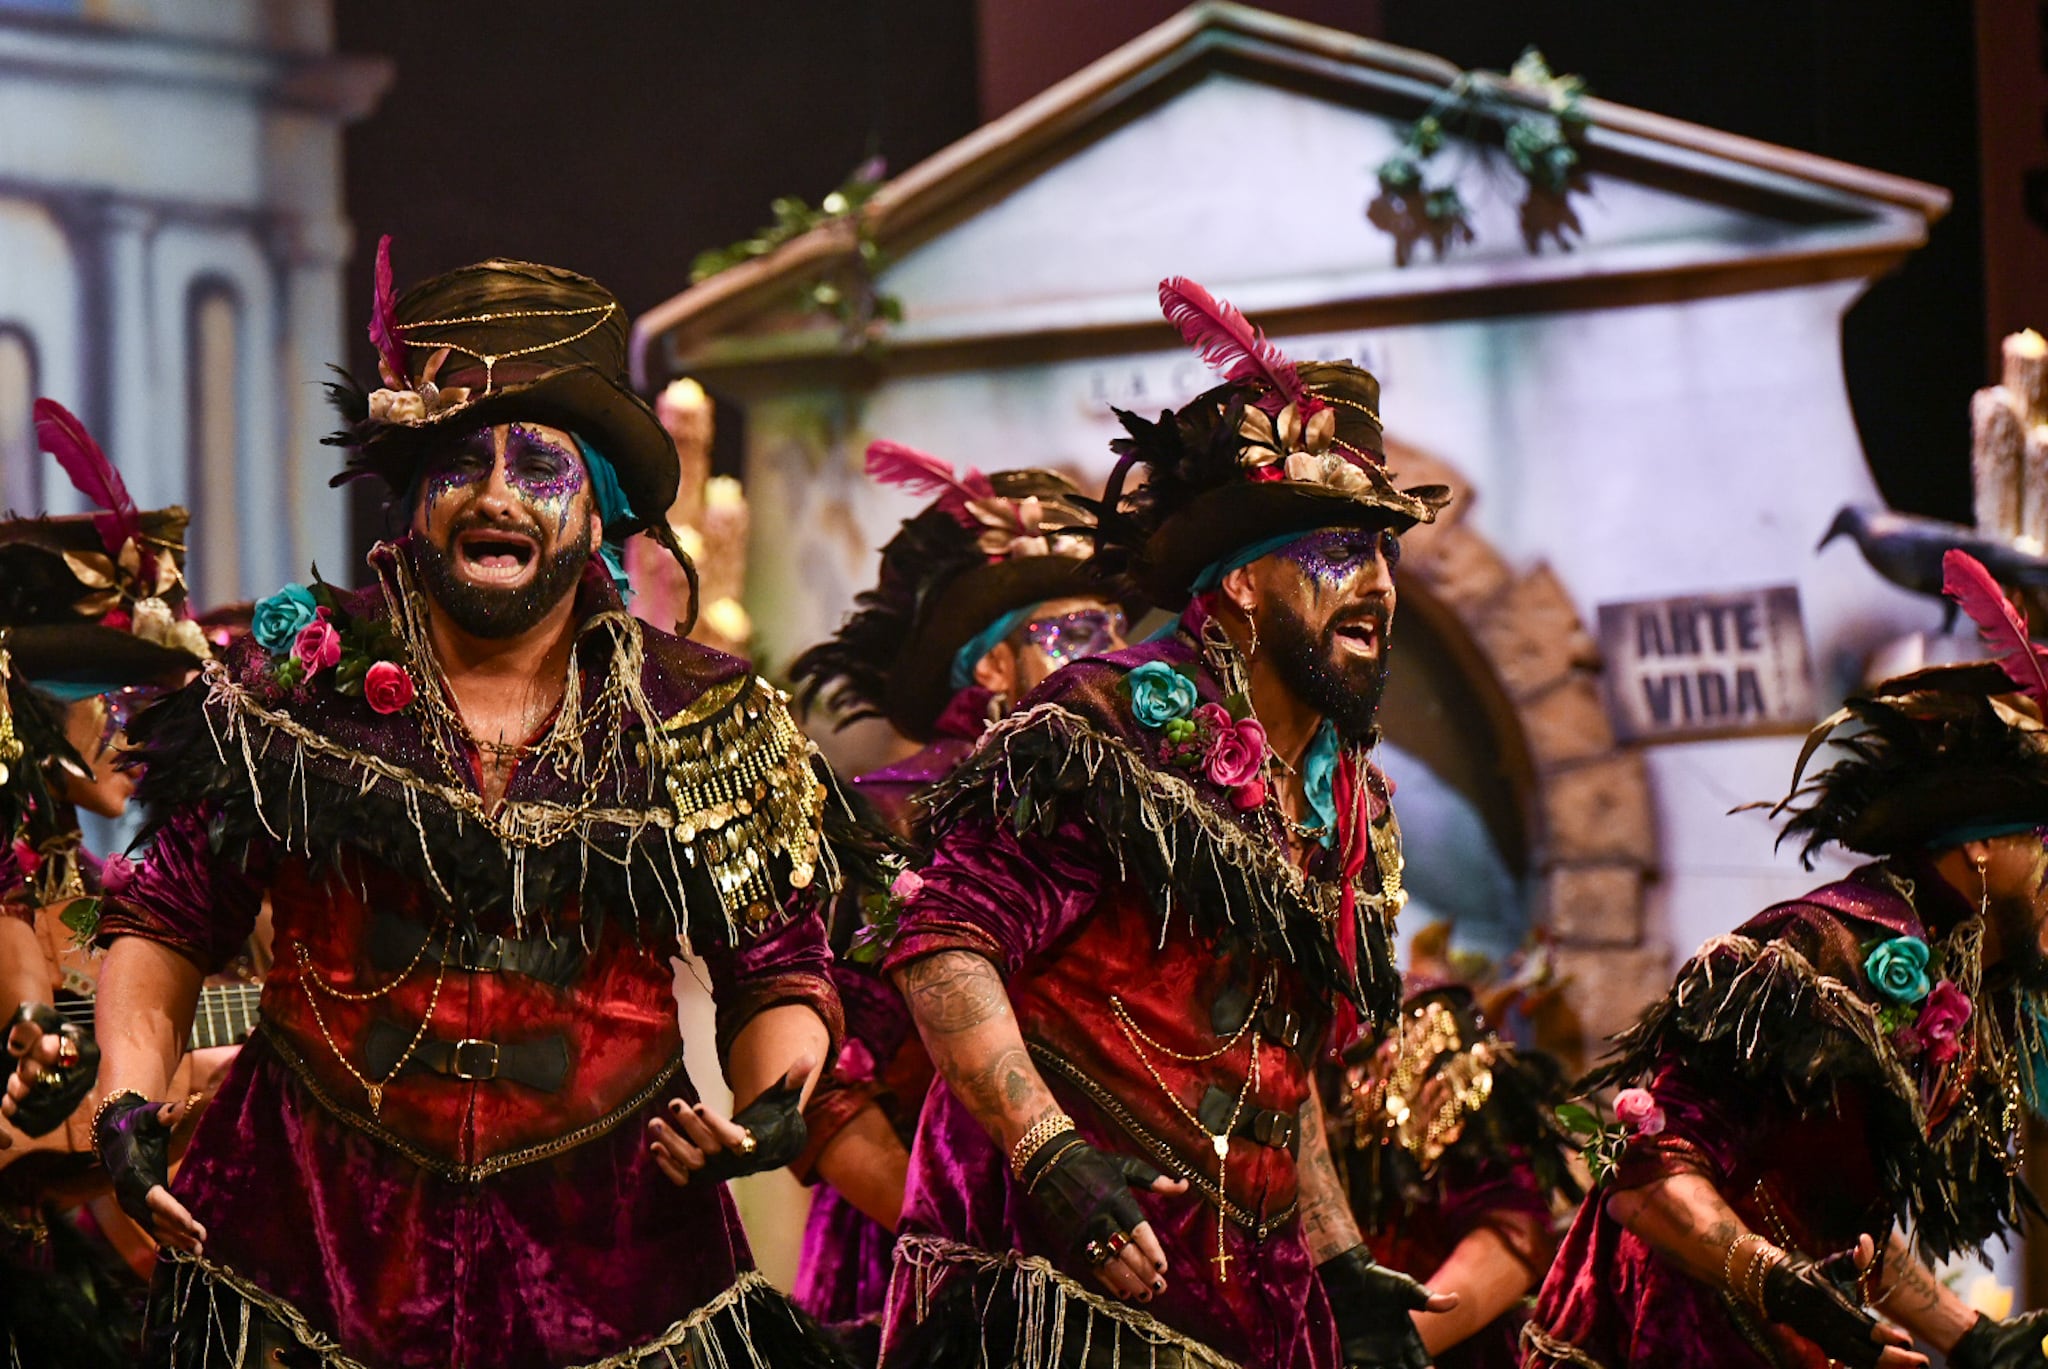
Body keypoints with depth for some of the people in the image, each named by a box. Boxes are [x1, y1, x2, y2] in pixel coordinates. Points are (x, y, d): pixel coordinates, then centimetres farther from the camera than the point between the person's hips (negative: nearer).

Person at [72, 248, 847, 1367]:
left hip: (606, 1250, 0)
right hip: (310, 1236, 0)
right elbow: (166, 920, 6)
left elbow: (775, 975, 5)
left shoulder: (696, 721, 2)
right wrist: (127, 1102, -9)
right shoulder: (301, 681, 0)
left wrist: (773, 1108, -15)